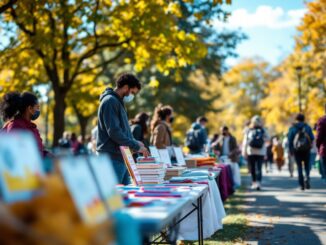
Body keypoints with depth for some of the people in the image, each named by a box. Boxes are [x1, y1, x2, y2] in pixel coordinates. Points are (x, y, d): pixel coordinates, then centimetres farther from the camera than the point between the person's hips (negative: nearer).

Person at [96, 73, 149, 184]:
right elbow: (114, 132, -20)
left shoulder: (118, 102, 19)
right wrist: (136, 146, -14)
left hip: (121, 158, 10)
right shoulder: (110, 101, -12)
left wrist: (135, 142, 11)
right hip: (113, 159, -10)